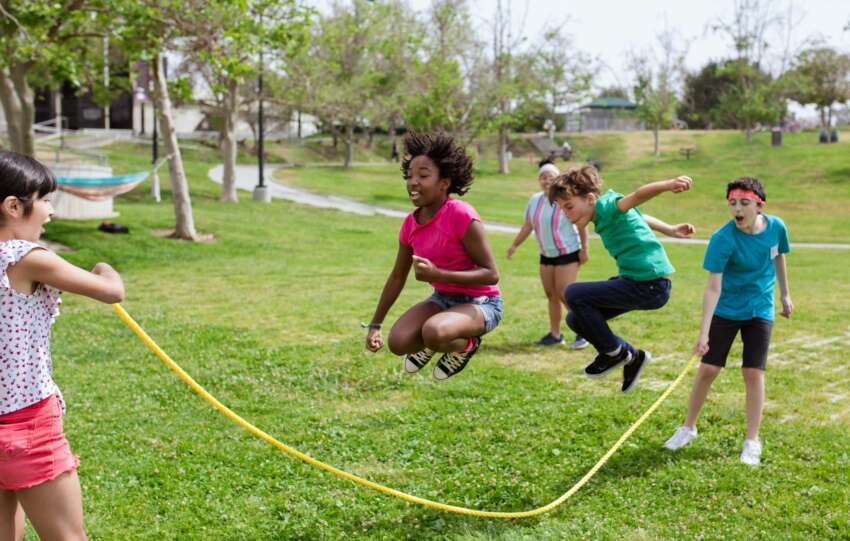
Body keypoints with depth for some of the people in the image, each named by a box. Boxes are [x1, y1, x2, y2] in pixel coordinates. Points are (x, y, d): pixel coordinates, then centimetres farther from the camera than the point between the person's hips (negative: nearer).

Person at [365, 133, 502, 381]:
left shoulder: (462, 216, -24)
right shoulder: (411, 223, -3)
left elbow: (491, 274, -23)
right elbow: (397, 277, 11)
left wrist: (438, 275, -33)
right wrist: (375, 325, 13)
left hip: (481, 303, -6)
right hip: (443, 298, 6)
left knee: (434, 332, -35)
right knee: (398, 342, -17)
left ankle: (466, 344, 0)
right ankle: (429, 345, 18)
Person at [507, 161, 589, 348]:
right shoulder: (535, 200, 3)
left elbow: (581, 223, -12)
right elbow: (527, 226, 12)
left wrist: (584, 249, -13)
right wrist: (515, 245, 9)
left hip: (568, 253, -6)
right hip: (547, 255, 7)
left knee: (564, 294, -12)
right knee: (551, 295, 8)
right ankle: (555, 334, 17)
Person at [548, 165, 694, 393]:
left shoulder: (606, 205, -16)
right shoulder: (603, 213, 13)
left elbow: (637, 197, -37)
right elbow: (638, 217, 30)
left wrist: (668, 185, -55)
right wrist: (671, 230, 43)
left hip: (651, 285, -11)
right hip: (635, 280, 11)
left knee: (574, 294, -17)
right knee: (576, 319, 10)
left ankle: (615, 352, 0)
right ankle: (631, 356, 16)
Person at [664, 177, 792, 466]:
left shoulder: (776, 227, -11)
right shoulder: (722, 239, -24)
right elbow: (713, 287, -27)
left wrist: (784, 294, 19)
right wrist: (703, 332, -31)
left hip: (760, 311, 2)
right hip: (725, 310, -2)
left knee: (754, 373, -2)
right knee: (707, 369, 1)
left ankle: (752, 441, 9)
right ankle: (688, 427, 21)